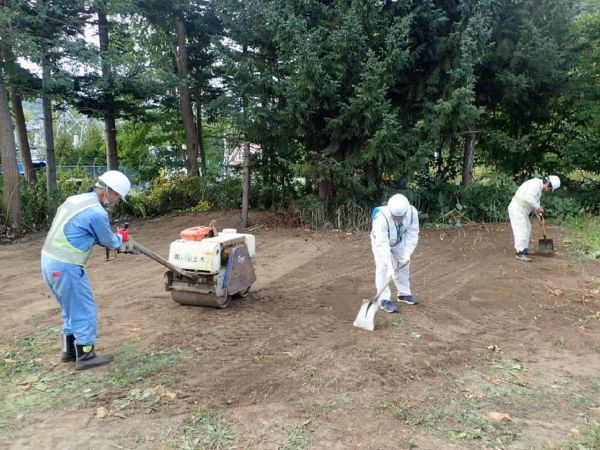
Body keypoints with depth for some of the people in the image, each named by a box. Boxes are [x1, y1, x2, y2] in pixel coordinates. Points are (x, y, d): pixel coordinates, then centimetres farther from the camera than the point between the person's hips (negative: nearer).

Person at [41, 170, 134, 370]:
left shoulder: (76, 199, 11)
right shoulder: (97, 212, -19)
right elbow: (109, 241, -3)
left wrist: (119, 242, 16)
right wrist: (121, 238, 19)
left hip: (50, 261, 10)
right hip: (66, 267, -10)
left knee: (72, 309, 22)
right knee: (84, 311, 4)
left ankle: (69, 350, 33)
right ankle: (86, 356, 15)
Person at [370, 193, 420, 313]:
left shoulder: (412, 212, -32)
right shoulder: (381, 218, -43)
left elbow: (412, 235, -23)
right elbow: (382, 243, -43)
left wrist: (407, 255, -28)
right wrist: (389, 264, -46)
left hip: (399, 241, 4)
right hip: (381, 240, -4)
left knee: (403, 264, 13)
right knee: (382, 267, -15)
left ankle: (404, 293, 31)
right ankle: (384, 299, -5)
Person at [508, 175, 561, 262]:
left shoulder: (539, 187, 15)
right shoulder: (536, 184, -18)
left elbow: (534, 202, 22)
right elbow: (528, 198, -32)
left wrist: (540, 216, 16)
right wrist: (538, 207, -20)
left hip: (521, 210, 11)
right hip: (517, 209, -11)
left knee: (527, 229, 20)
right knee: (521, 231, -10)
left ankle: (524, 249, 30)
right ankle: (520, 254, -7)